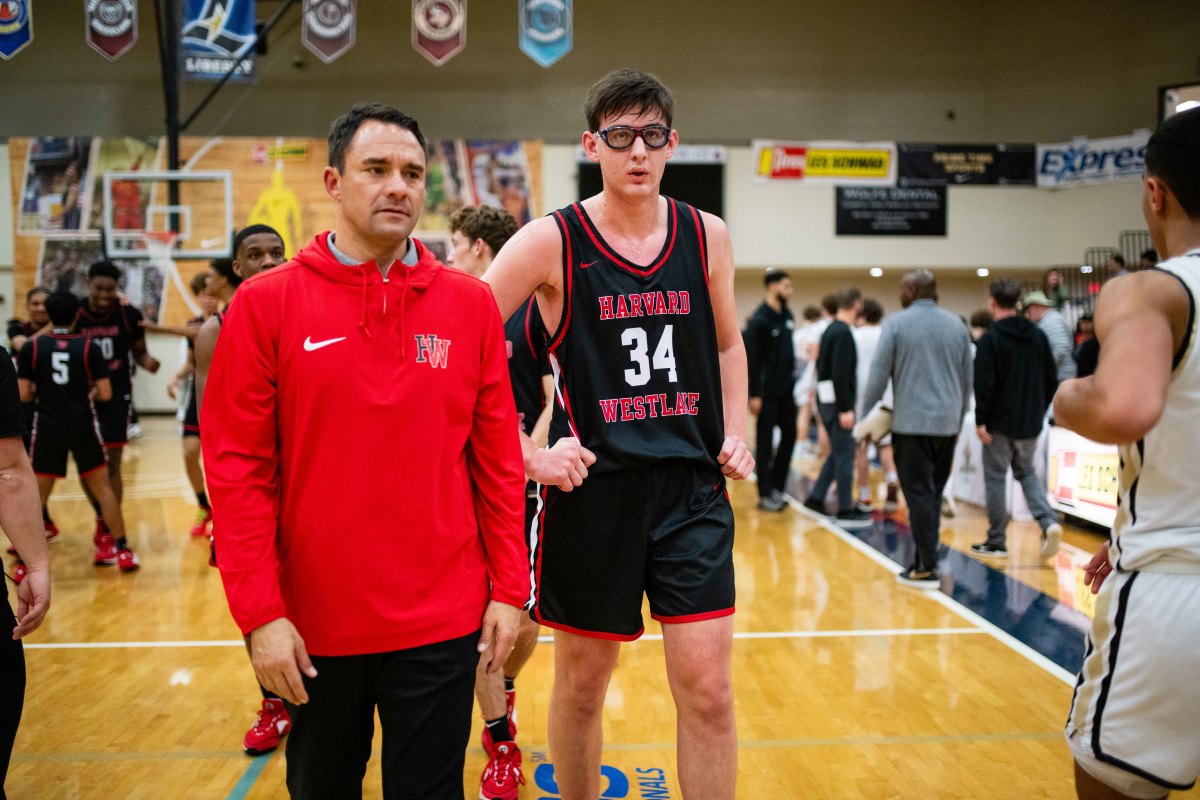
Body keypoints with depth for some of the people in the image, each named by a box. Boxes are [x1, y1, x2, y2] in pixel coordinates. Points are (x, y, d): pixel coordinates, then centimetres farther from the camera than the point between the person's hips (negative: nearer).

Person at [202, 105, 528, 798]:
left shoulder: (471, 304, 1)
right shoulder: (267, 303, -4)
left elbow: (499, 460, 3)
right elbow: (237, 467, -5)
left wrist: (508, 589, 0)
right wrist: (260, 613, -10)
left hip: (444, 625, 0)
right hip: (311, 627, 0)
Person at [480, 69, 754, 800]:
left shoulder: (707, 237, 5)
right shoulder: (551, 242, -7)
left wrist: (735, 434, 8)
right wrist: (528, 454, -11)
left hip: (693, 490, 2)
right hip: (593, 489, -2)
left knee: (708, 690, -1)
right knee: (582, 683, 12)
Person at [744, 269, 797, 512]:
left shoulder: (787, 315, 10)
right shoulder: (760, 320, -13)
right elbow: (751, 359, -15)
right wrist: (754, 395, -16)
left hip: (787, 389, 8)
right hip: (767, 391, -7)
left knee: (789, 435, 10)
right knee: (765, 442, 1)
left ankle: (777, 487, 22)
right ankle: (765, 494, 9)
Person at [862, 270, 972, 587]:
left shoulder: (896, 323, -5)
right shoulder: (957, 324, 9)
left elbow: (879, 373, -7)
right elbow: (967, 379, 13)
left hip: (911, 422, -5)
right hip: (947, 422, 5)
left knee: (919, 493, -3)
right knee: (933, 493, 12)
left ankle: (926, 567, -4)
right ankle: (925, 558, 14)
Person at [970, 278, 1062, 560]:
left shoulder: (990, 340, -13)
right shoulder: (1038, 336, 4)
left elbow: (983, 384, -17)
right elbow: (1051, 380, 8)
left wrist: (981, 420, -11)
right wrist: (1039, 409, 17)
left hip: (999, 423, -5)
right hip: (1031, 422, 5)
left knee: (995, 478, 6)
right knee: (1026, 472, 20)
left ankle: (996, 542, 11)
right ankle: (1048, 521, -1)